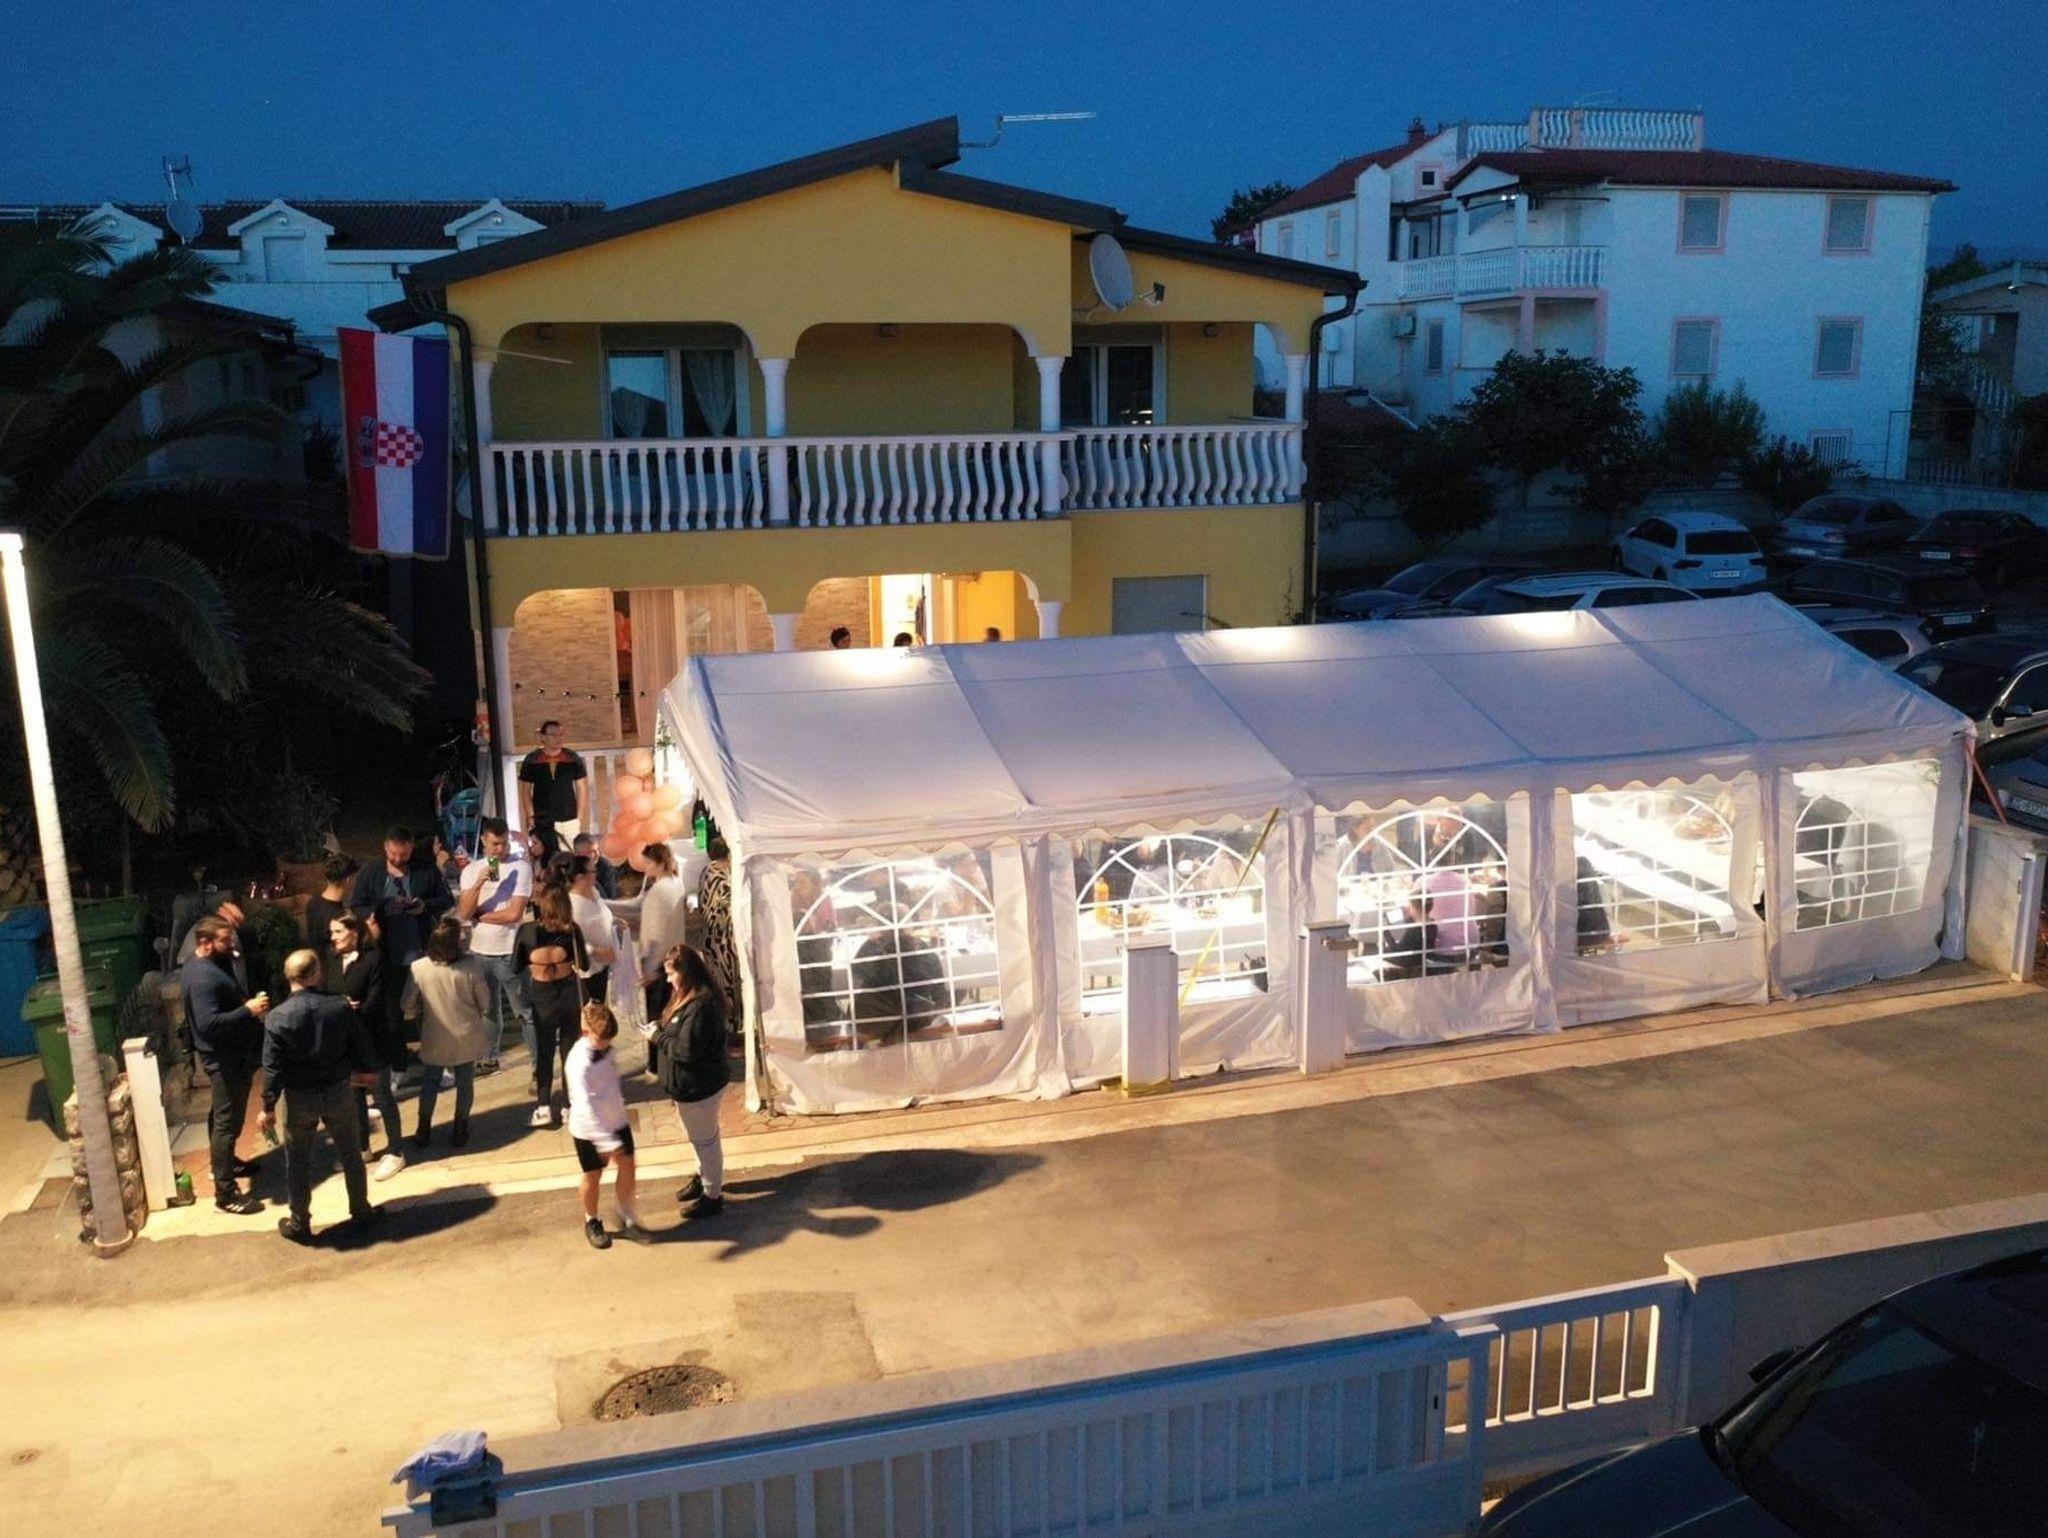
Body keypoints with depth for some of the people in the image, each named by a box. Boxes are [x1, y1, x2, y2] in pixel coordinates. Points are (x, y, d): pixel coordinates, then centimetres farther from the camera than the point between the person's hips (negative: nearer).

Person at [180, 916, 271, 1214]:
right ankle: (225, 1192, -2)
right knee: (227, 1122, -6)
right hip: (225, 1058, -11)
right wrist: (248, 1010, -31)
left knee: (221, 1115, 26)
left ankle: (225, 1162, 44)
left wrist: (247, 1006, 6)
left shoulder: (203, 966, 8)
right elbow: (208, 1024, -35)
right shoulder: (203, 977, -26)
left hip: (226, 1054, 11)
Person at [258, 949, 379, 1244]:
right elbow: (360, 1046, -1)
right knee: (350, 1153, 18)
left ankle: (299, 1224, 25)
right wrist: (364, 1070, 20)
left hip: (300, 1098, -1)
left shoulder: (277, 1017, -16)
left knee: (298, 1161, 15)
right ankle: (361, 1211, 31)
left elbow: (273, 1067, -14)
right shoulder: (340, 1007, -12)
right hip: (338, 1092, 2)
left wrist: (268, 1107, -4)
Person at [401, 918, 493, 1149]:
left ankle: (423, 1130, 29)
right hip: (466, 1037, -1)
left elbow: (409, 1006, -8)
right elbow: (485, 1005, -9)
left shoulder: (418, 969, -19)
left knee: (430, 1081, 22)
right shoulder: (471, 969, -21)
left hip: (434, 1038, 1)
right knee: (465, 1082, 18)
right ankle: (460, 1130, 28)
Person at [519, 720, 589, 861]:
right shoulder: (531, 761, 2)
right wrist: (531, 817, -2)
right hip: (542, 823, 0)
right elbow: (525, 792, 6)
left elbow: (582, 789, 6)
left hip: (569, 820, 1)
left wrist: (580, 818, 1)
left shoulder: (573, 758, 3)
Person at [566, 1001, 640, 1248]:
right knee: (593, 1176, 10)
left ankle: (627, 1214, 26)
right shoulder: (579, 1062, -29)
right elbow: (585, 1106, -34)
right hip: (589, 1129, -6)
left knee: (626, 1166, 7)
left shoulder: (604, 1048, -5)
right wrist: (605, 1141, -38)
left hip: (616, 1120, 6)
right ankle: (592, 1222, 32)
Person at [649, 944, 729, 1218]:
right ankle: (704, 1177, 47)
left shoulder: (700, 1006, -30)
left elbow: (686, 1050, -30)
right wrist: (661, 1029, -4)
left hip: (699, 1087, -10)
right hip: (695, 1084, 10)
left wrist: (657, 1036, -18)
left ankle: (713, 1196, 23)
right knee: (701, 1136, 27)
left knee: (705, 1139, 7)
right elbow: (680, 1034, 14)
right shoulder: (692, 997, 3)